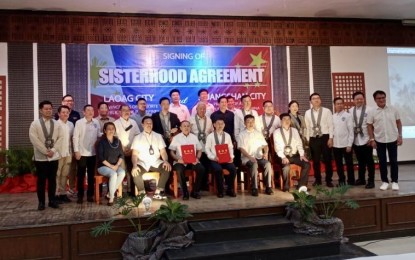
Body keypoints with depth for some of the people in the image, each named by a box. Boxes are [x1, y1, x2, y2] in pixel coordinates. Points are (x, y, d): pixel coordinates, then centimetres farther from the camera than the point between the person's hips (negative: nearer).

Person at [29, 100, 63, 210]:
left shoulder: (56, 124, 8)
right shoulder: (35, 124, -2)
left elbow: (60, 138, 2)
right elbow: (34, 139, -11)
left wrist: (53, 150, -11)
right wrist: (45, 151, -14)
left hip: (54, 156, 3)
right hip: (40, 157, -3)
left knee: (52, 179, 8)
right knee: (41, 180, 4)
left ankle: (52, 200, 17)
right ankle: (41, 202, 13)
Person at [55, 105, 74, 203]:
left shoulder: (71, 124, 9)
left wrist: (72, 151, 12)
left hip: (68, 153, 5)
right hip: (58, 153, -5)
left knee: (65, 174, 10)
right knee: (57, 175, 3)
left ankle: (63, 193, 18)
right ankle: (57, 194, 9)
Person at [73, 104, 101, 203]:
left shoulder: (96, 123, 4)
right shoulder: (79, 122, -5)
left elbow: (99, 136, 9)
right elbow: (75, 137, -6)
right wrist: (76, 151, -9)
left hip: (93, 153, 3)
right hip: (82, 153, -3)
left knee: (91, 175, 10)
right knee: (81, 175, 4)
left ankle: (90, 195, 21)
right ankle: (80, 196, 14)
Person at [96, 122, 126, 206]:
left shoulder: (118, 141, 9)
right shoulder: (101, 142, -4)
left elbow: (121, 155, 7)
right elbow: (100, 157, -11)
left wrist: (117, 165, -10)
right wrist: (110, 166, -17)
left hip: (116, 165, 4)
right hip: (103, 166, -4)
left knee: (122, 173, -28)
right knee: (113, 174, -34)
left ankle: (110, 194, -15)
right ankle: (111, 198, -22)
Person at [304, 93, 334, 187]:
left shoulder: (327, 111, 1)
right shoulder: (307, 113, 7)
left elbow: (331, 125, -2)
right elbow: (307, 127, 8)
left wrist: (330, 138, -9)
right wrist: (307, 140, 5)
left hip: (325, 137, -2)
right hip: (313, 139, 2)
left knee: (327, 160, 4)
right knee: (315, 161, 8)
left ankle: (328, 180, 16)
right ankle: (318, 179, 21)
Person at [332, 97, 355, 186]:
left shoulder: (348, 115, -4)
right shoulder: (332, 117, 6)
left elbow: (351, 131, -6)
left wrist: (349, 144, -10)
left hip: (346, 144, -3)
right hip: (336, 145, 3)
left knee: (349, 164, 5)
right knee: (338, 164, 11)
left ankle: (351, 181, 15)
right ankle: (341, 180, 22)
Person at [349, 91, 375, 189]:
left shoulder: (369, 109, -7)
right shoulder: (351, 110, 6)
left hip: (366, 139, -4)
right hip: (356, 140, 4)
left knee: (369, 161, 4)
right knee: (360, 161, 15)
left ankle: (371, 181, 14)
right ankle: (361, 179, 28)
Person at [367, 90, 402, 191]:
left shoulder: (393, 110, 0)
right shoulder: (372, 113, -3)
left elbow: (398, 123, 5)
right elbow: (370, 126, 2)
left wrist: (400, 136, -1)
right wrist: (372, 139, -3)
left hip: (392, 139, 0)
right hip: (379, 140, 0)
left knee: (393, 161, 5)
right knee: (382, 162, 6)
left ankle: (394, 181, 15)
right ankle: (385, 181, 16)